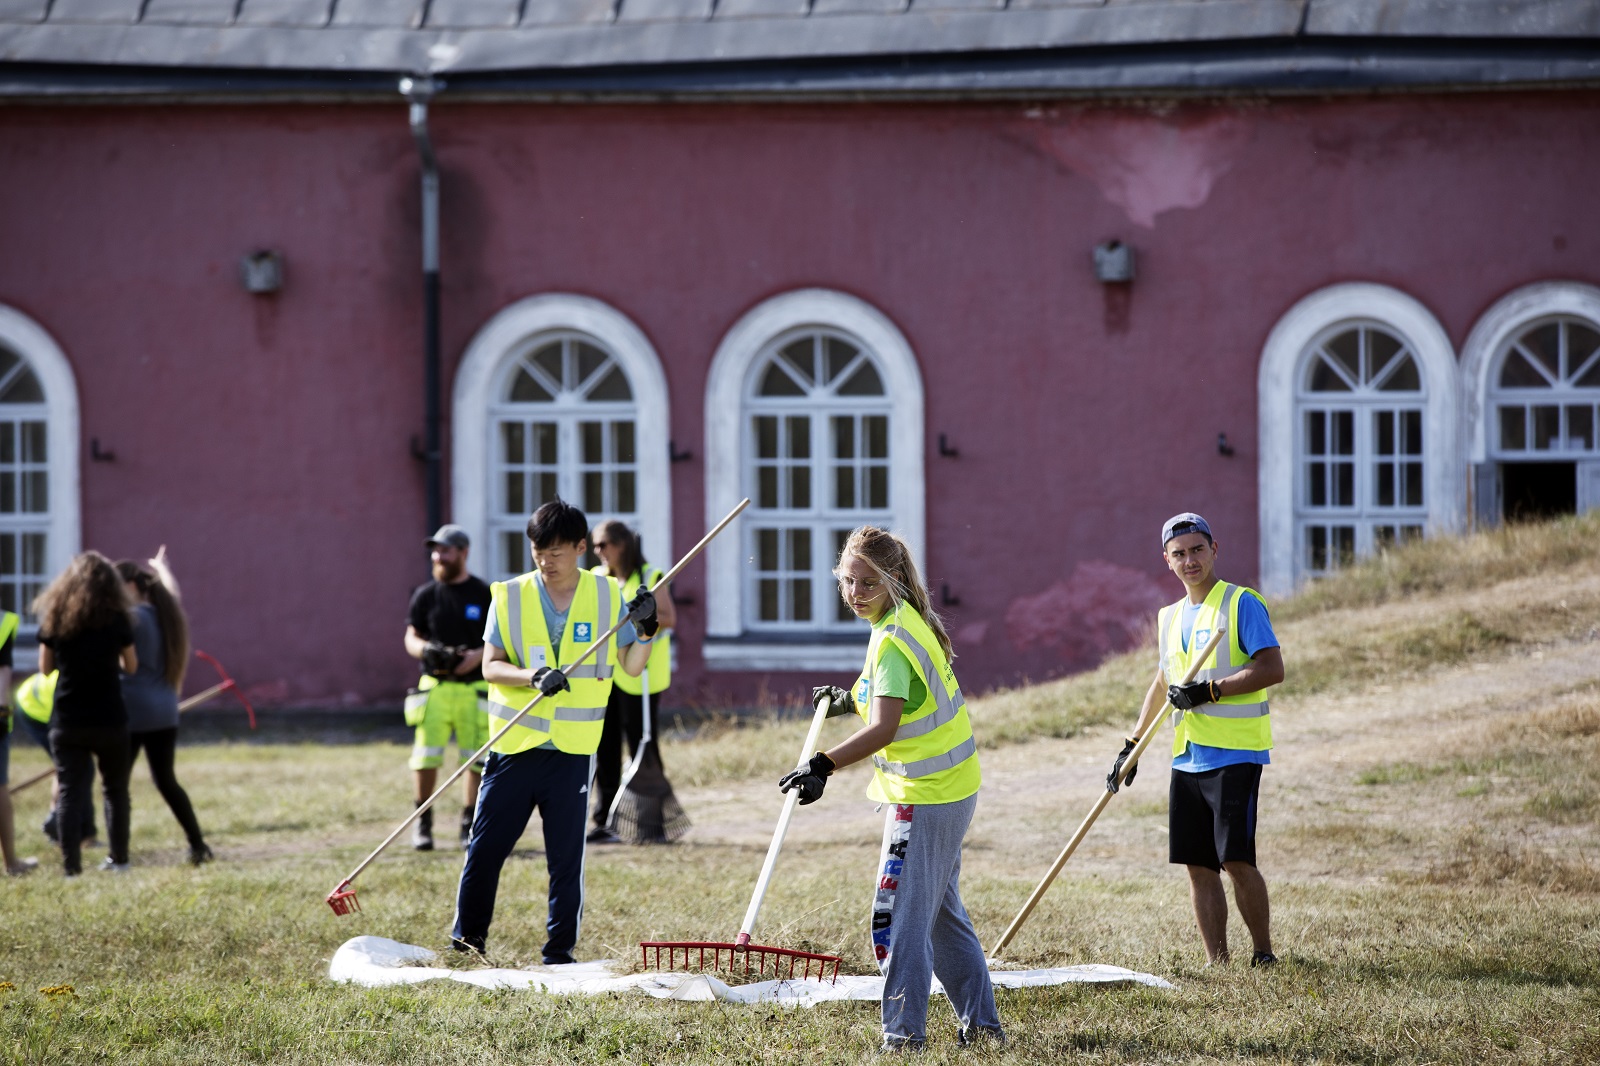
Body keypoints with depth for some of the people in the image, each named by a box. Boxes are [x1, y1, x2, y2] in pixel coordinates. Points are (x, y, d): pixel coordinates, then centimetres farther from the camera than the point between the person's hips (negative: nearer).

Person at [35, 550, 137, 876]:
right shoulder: (117, 620, -4)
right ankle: (118, 858, 21)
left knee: (70, 792, -1)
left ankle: (71, 865, -11)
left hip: (67, 722, 0)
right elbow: (131, 666, 6)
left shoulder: (54, 619, -1)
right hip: (109, 720, 0)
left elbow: (45, 667, 6)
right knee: (115, 789, 16)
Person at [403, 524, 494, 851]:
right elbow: (411, 638, 7)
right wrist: (425, 649, -15)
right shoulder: (425, 595, 8)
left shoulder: (485, 595, 4)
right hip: (434, 686, 1)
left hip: (475, 687, -1)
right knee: (426, 755, -6)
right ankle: (422, 822, 8)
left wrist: (478, 656, -15)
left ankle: (469, 824, 12)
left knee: (475, 757, 1)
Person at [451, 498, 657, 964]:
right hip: (513, 746, 0)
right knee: (485, 846, 3)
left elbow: (631, 666, 4)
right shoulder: (510, 597, 1)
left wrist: (645, 631, -15)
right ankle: (467, 939, 19)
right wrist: (534, 676, -22)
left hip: (572, 751, 0)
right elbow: (491, 666, -4)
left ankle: (560, 951, 10)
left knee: (566, 856, 2)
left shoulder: (607, 598, 2)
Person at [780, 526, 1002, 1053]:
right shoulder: (909, 620, 8)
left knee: (897, 916, -9)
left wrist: (824, 765, -45)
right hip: (951, 788, 11)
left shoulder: (892, 641, -22)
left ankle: (904, 1033, -8)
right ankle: (981, 1023, 26)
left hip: (925, 798, -11)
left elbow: (883, 729, -34)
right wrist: (849, 699, 27)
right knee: (940, 912, 19)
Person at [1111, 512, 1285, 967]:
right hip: (1187, 759, 7)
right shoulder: (1170, 617, 17)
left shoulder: (1242, 603, -5)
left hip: (1235, 754, -7)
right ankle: (1218, 964, 7)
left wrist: (1209, 690, -17)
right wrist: (1132, 745, 26)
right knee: (1197, 865, 3)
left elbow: (1272, 668, -14)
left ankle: (1265, 955, 0)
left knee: (1235, 858, -11)